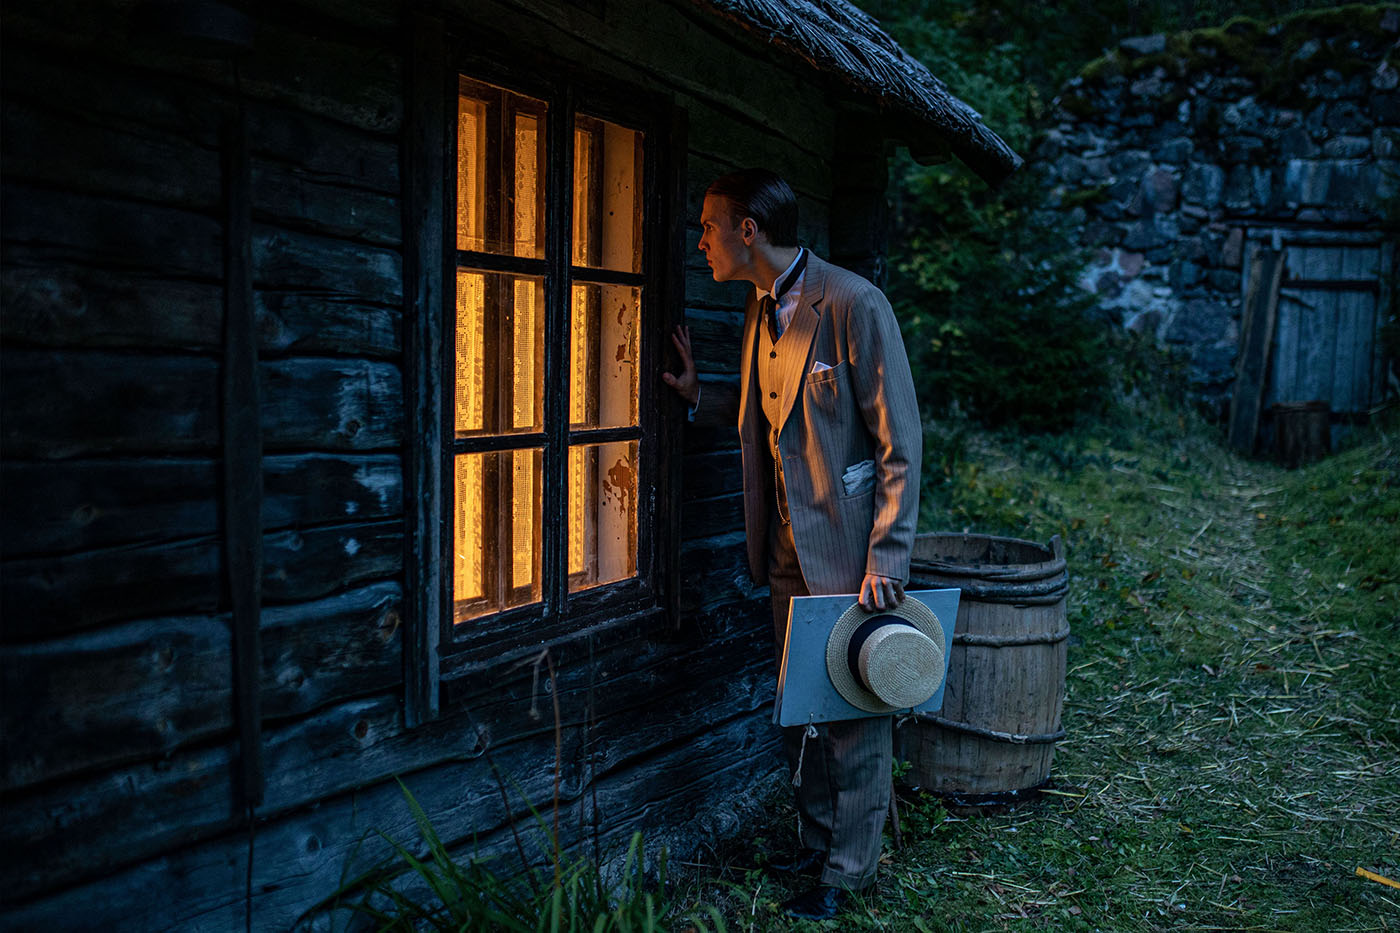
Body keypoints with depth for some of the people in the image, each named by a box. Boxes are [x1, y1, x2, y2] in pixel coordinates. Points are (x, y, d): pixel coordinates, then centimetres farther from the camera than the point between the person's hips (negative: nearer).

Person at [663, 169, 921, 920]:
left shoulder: (854, 306, -16)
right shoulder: (761, 310, 9)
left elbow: (899, 446, -16)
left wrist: (885, 563, -19)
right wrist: (699, 397, 6)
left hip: (847, 556, -8)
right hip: (788, 556, 8)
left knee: (854, 716, 6)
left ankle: (847, 874, 21)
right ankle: (817, 842, 36)